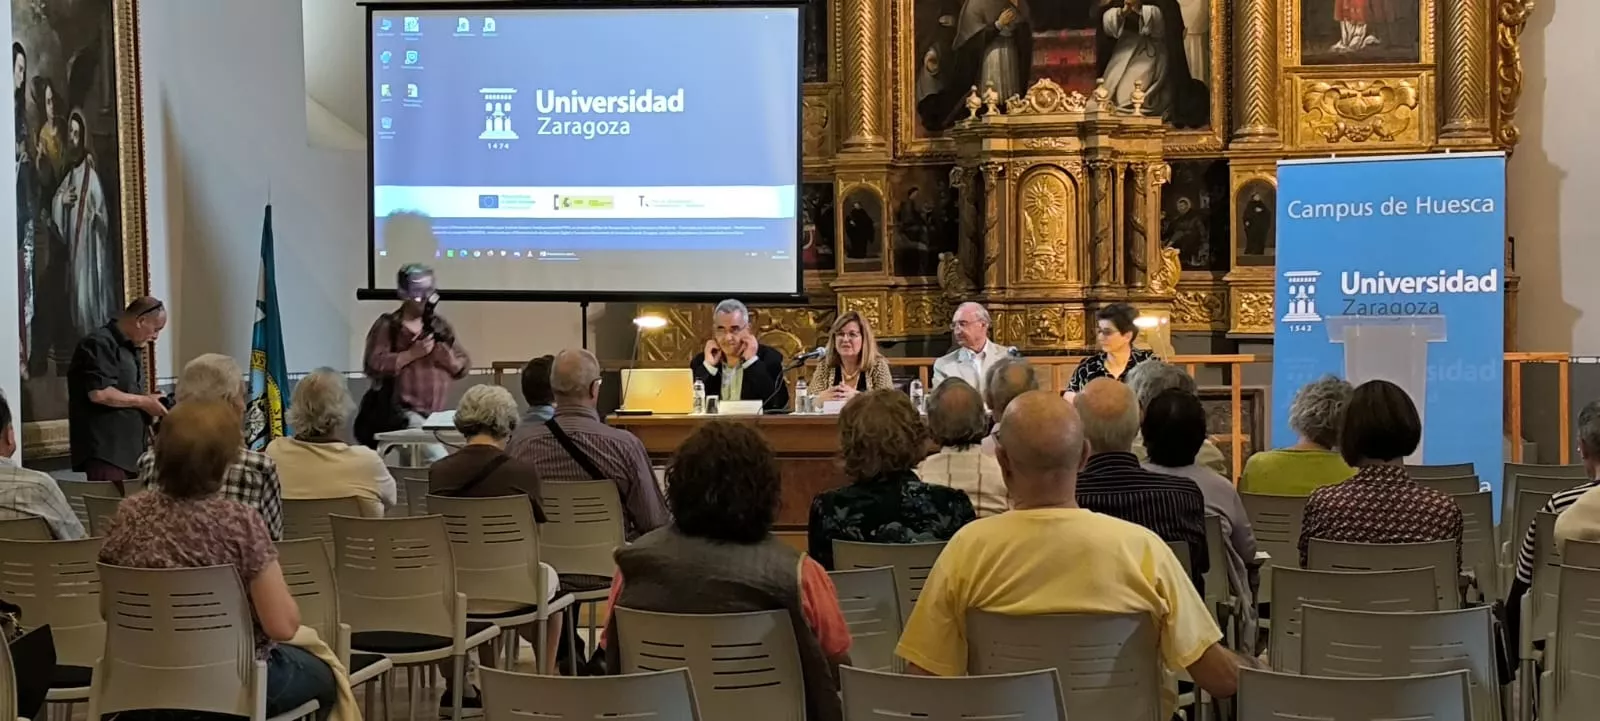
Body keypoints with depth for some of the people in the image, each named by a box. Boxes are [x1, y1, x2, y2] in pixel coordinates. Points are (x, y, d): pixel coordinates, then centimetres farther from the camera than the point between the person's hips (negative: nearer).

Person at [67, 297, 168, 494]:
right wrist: (143, 401, -13)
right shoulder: (100, 344, -11)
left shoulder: (129, 347, 21)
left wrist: (149, 403, 13)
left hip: (128, 449, 10)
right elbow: (99, 393, -22)